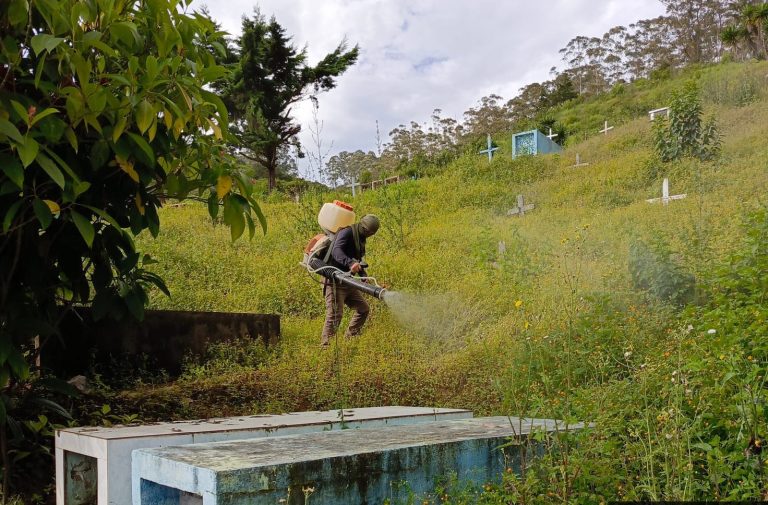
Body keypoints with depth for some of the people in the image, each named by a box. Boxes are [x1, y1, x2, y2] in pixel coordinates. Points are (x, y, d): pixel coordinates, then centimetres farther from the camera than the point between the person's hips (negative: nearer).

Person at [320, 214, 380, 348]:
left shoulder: (360, 238, 15)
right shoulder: (346, 233, -15)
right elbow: (336, 251, -33)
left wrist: (363, 275, 11)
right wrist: (350, 263, -48)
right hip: (335, 280, -9)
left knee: (363, 308, 13)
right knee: (335, 314, -15)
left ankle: (350, 338, 21)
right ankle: (325, 345, -10)